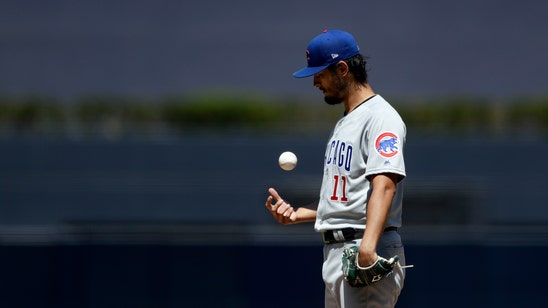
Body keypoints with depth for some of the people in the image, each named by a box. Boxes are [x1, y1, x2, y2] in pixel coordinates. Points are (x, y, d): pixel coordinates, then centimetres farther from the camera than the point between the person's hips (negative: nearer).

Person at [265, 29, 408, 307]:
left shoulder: (380, 117, -10)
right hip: (334, 252, 10)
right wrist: (295, 214, 13)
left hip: (368, 255, -10)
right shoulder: (344, 123, 23)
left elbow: (384, 185, -24)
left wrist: (367, 248, -37)